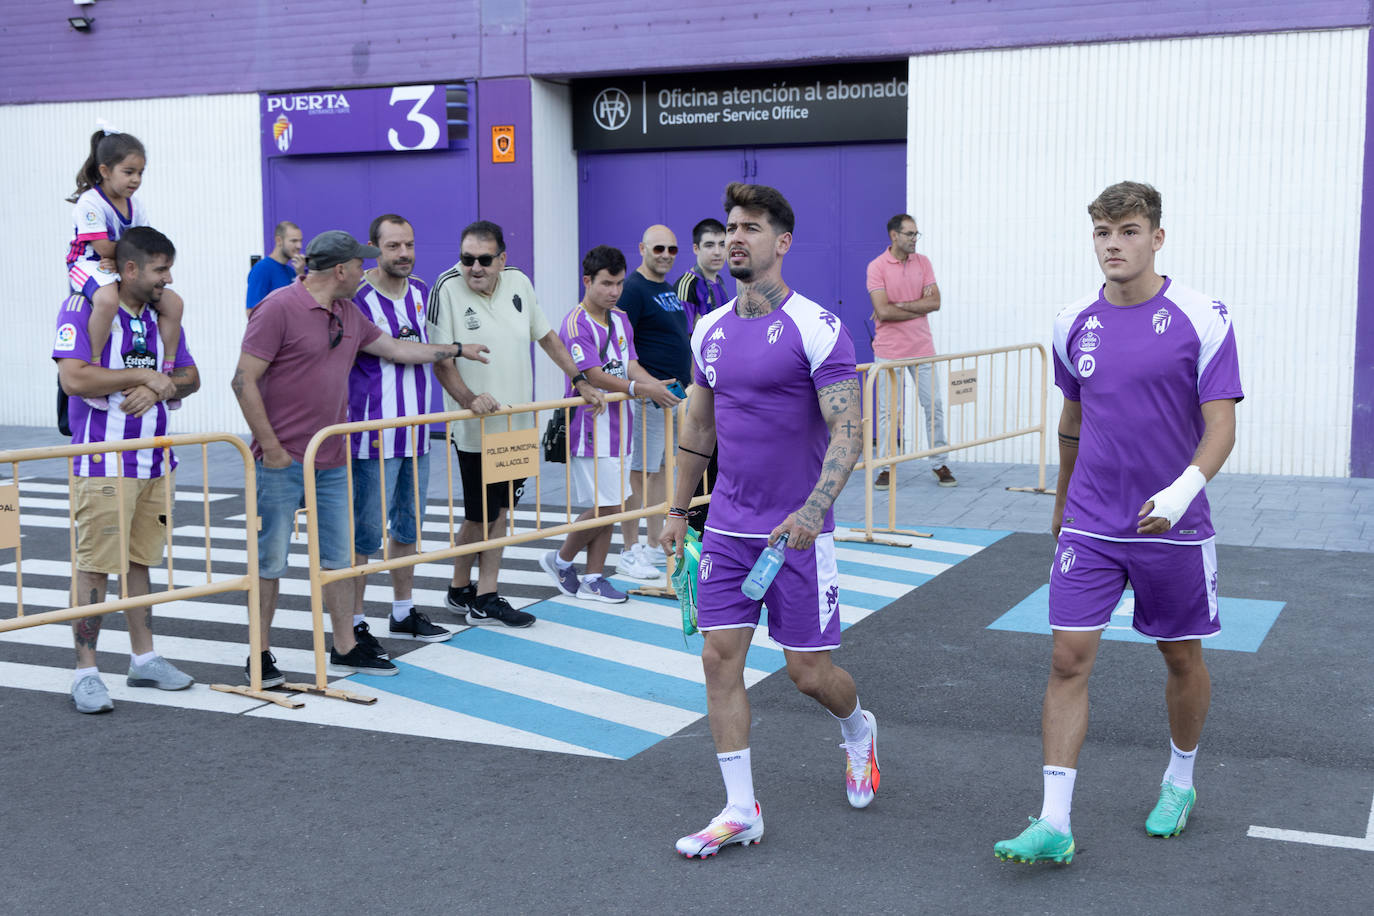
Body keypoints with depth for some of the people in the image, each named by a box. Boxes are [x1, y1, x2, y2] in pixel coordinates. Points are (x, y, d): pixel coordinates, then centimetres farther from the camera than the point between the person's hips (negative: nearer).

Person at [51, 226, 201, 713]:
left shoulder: (162, 312, 11)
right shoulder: (83, 307, -10)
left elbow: (190, 377, 14)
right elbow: (74, 378, -21)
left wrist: (161, 386, -8)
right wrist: (143, 377, -14)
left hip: (155, 459, 6)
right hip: (104, 462, -6)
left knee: (140, 560, 14)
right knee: (94, 566, -3)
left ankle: (143, 658, 23)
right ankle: (86, 671, 4)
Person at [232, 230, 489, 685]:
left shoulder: (348, 315, 13)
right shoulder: (279, 307, -12)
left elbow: (393, 347, 29)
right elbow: (243, 380, -14)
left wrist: (456, 350, 33)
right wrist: (270, 447, -16)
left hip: (332, 460, 8)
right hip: (283, 460, -8)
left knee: (339, 556, 12)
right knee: (270, 559, 0)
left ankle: (345, 647, 22)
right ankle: (261, 655, 11)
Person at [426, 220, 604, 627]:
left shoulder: (518, 283, 4)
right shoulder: (448, 288, -12)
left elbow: (546, 336, 16)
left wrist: (582, 382, 14)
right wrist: (467, 399, -27)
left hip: (517, 422, 6)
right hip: (475, 428, -5)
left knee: (499, 510, 9)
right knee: (480, 516, 1)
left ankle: (485, 597, 17)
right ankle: (460, 590, 21)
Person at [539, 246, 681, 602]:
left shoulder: (621, 321, 13)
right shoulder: (576, 324, -12)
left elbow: (631, 367, 7)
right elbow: (594, 376, -20)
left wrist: (659, 385, -12)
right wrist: (640, 389, -28)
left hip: (617, 423, 8)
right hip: (590, 424, -8)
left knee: (609, 505, 9)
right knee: (606, 504, -8)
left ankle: (592, 579, 17)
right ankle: (560, 560, 13)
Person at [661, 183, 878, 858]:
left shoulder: (816, 328, -11)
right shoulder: (710, 331, 8)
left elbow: (847, 431, -16)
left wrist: (812, 510, -28)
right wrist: (678, 510, 18)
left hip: (797, 531, -5)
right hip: (727, 529, 5)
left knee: (809, 671, 3)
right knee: (720, 658, -1)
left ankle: (858, 729, 38)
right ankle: (740, 811, 9)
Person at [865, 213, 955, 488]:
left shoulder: (923, 263, 6)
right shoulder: (877, 266, -7)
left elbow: (934, 301, -4)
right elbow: (883, 311, -17)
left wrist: (898, 305, -12)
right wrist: (919, 307, -9)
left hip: (922, 348, 4)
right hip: (890, 351, -4)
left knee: (934, 406, 6)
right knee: (888, 411, 2)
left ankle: (940, 464, 16)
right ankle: (886, 468, 11)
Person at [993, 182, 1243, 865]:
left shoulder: (1202, 320, -9)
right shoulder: (1074, 323, 3)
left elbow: (1220, 426, -12)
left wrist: (1183, 489, -30)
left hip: (1174, 527, -2)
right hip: (1090, 527, 2)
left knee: (1181, 657, 13)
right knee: (1068, 660, -5)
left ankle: (1179, 783, 38)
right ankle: (1054, 824, -2)